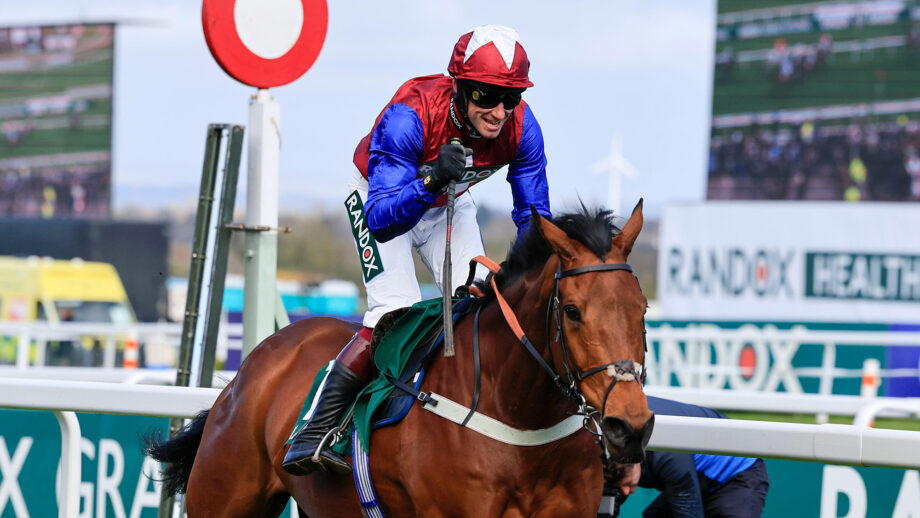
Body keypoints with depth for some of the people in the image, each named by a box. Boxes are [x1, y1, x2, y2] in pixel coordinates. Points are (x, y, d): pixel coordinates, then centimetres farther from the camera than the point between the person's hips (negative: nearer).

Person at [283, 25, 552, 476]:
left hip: (448, 205, 5)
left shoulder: (521, 129, -27)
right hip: (379, 197, -5)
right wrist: (430, 179, -61)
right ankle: (312, 435, -20)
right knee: (394, 311, -24)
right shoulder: (409, 117, -41)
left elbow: (534, 218, -14)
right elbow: (381, 218, -44)